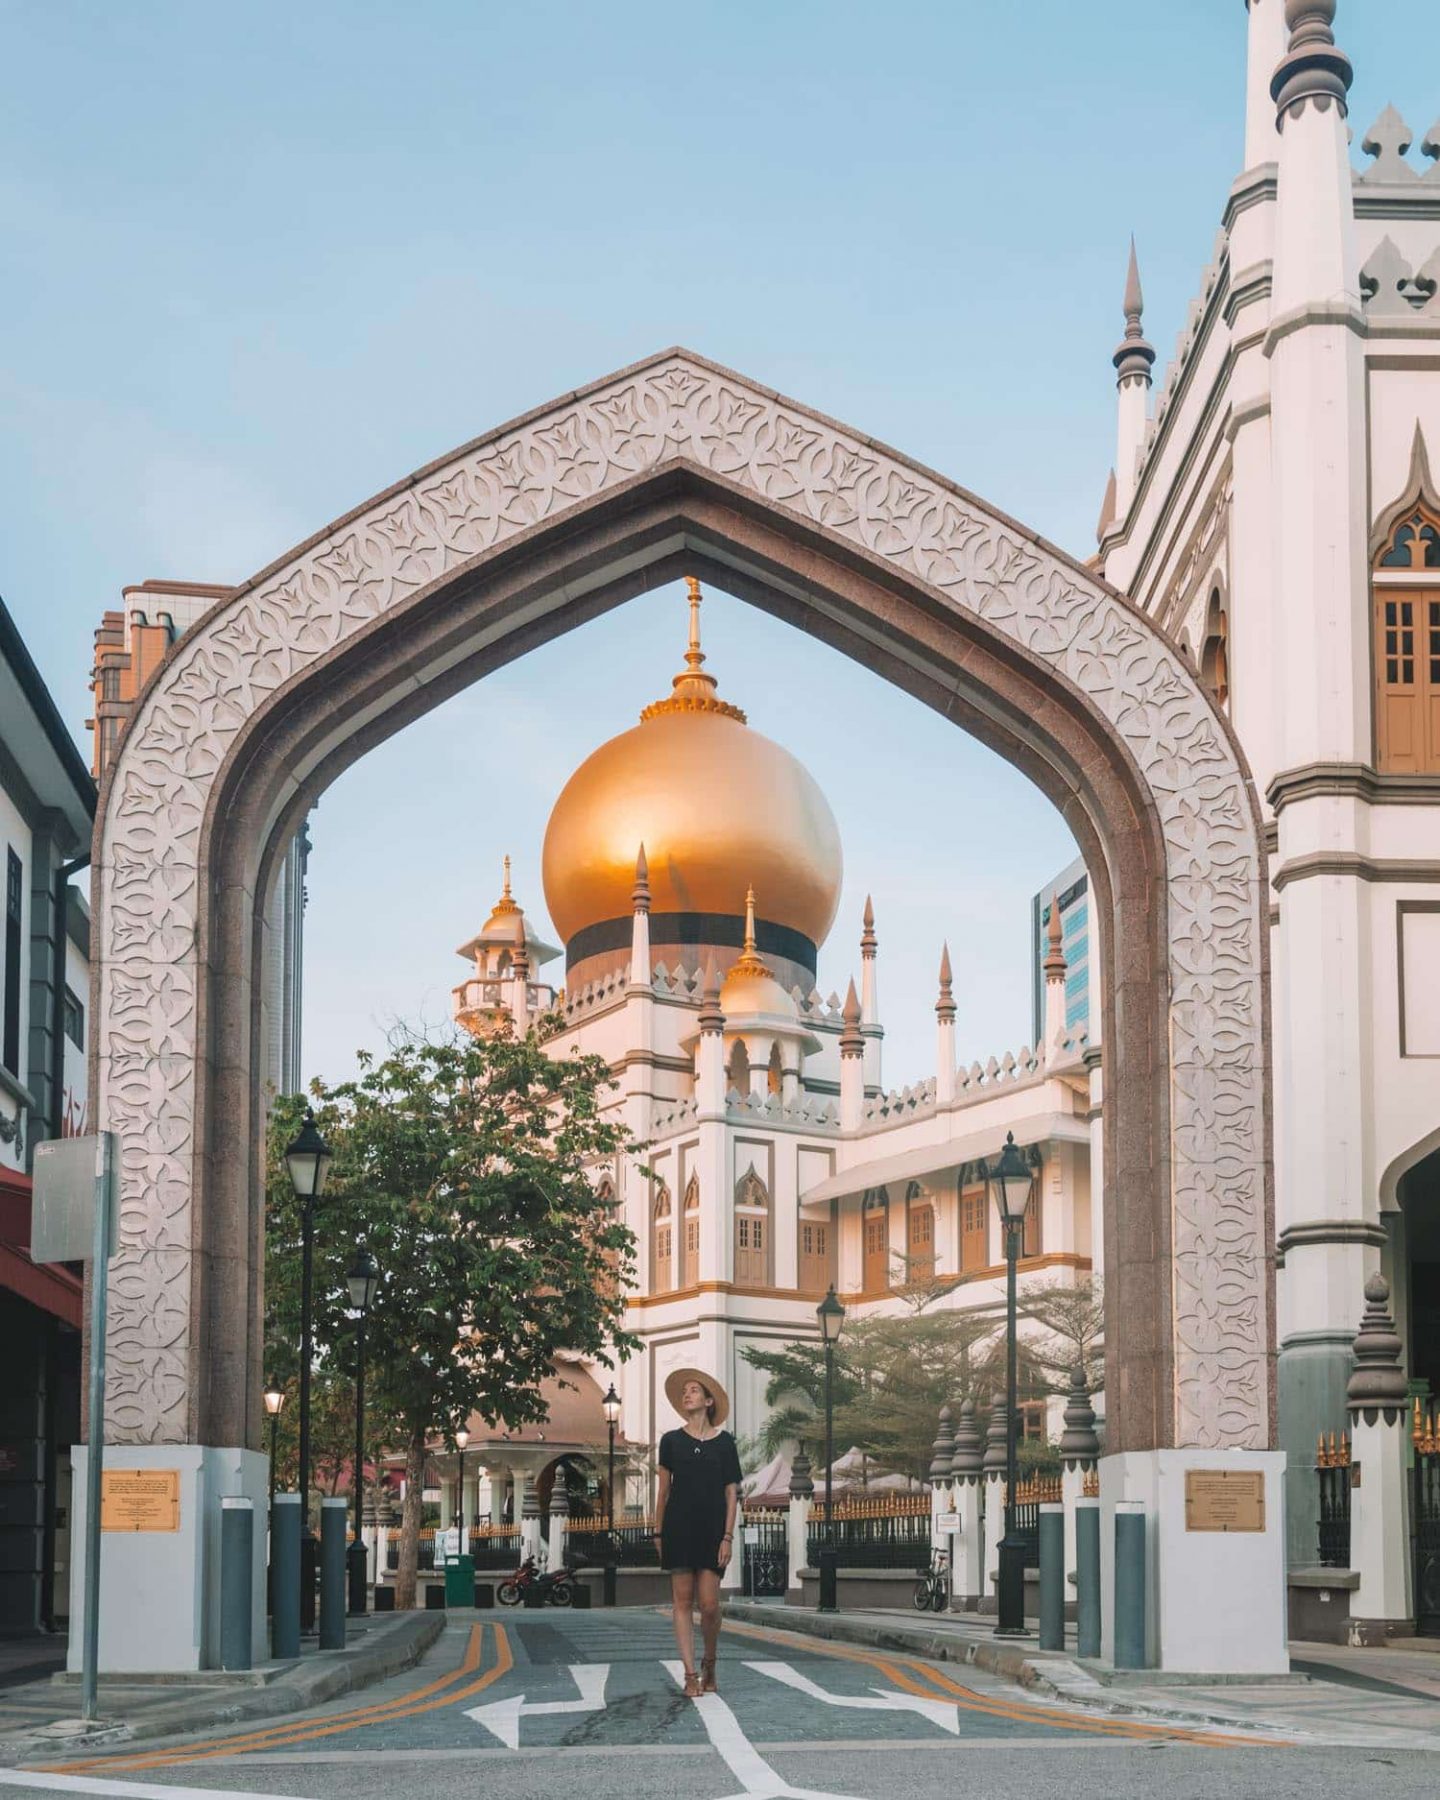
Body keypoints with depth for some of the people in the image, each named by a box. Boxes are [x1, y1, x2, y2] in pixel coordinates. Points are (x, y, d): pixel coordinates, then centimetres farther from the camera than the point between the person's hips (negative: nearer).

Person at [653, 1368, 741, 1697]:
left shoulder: (724, 1442, 5)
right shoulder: (672, 1441, 7)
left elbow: (731, 1492, 4)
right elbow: (664, 1488, 10)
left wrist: (728, 1536, -3)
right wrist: (658, 1531, 6)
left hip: (712, 1529, -1)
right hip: (679, 1527, 1)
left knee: (709, 1602, -7)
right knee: (683, 1599, -2)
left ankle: (709, 1664, 17)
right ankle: (690, 1674, 1)